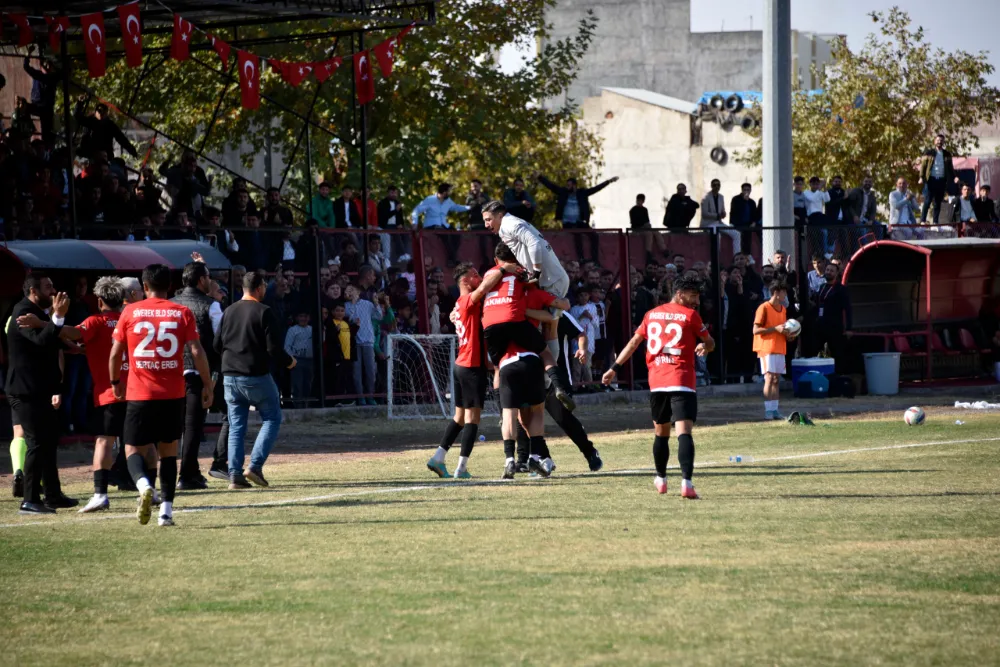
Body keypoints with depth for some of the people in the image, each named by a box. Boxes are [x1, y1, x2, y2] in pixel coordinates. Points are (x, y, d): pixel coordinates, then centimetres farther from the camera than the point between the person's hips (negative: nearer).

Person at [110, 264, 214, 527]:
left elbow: (115, 353, 3)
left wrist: (116, 382, 18)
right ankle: (166, 510, 6)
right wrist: (207, 385, 2)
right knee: (169, 450, 13)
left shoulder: (131, 312, 1)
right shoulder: (182, 313, 2)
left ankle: (144, 485, -25)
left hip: (139, 394, -1)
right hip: (173, 395, 1)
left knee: (133, 449, 6)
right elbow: (197, 351, -5)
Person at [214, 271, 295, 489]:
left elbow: (217, 345, 11)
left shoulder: (229, 312, 7)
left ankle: (235, 475, 2)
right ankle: (255, 466, -6)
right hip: (257, 377, -5)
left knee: (236, 425, 10)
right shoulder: (264, 313, -10)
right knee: (272, 419, 8)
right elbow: (274, 348, -13)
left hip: (230, 378, 5)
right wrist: (288, 362, 5)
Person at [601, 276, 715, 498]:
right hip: (682, 381, -5)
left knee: (661, 432, 21)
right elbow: (710, 344, 8)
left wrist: (615, 368, 19)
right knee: (684, 432, -14)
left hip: (656, 382, 5)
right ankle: (686, 482, -29)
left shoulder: (652, 314, 13)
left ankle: (660, 479, 34)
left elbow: (634, 342, 16)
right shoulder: (690, 315, 0)